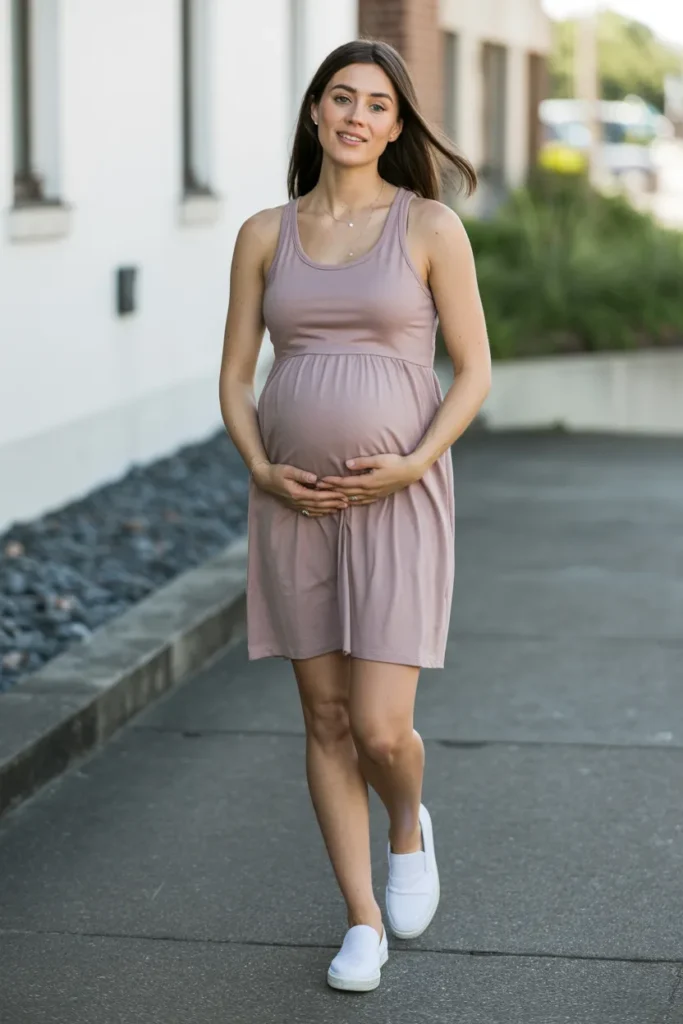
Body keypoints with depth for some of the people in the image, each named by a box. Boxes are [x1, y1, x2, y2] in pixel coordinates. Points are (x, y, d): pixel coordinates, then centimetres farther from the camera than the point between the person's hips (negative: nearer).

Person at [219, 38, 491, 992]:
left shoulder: (432, 226, -4)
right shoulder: (264, 234, 5)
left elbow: (475, 370, -3)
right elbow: (235, 380, 6)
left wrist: (413, 465, -17)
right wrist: (263, 473, -12)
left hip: (398, 505, -3)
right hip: (297, 506, 3)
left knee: (380, 731, -8)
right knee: (327, 721, 7)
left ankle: (409, 824, 28)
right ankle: (364, 921, 20)